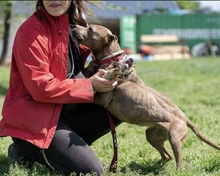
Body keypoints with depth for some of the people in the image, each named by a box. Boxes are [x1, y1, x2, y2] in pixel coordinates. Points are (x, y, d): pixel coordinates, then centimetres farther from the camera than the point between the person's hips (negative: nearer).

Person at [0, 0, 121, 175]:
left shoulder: (70, 24, 7)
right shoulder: (31, 31, -19)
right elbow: (40, 87, -24)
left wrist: (90, 72, -6)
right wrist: (90, 85, -18)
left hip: (64, 111, 9)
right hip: (33, 118, -9)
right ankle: (28, 151, 2)